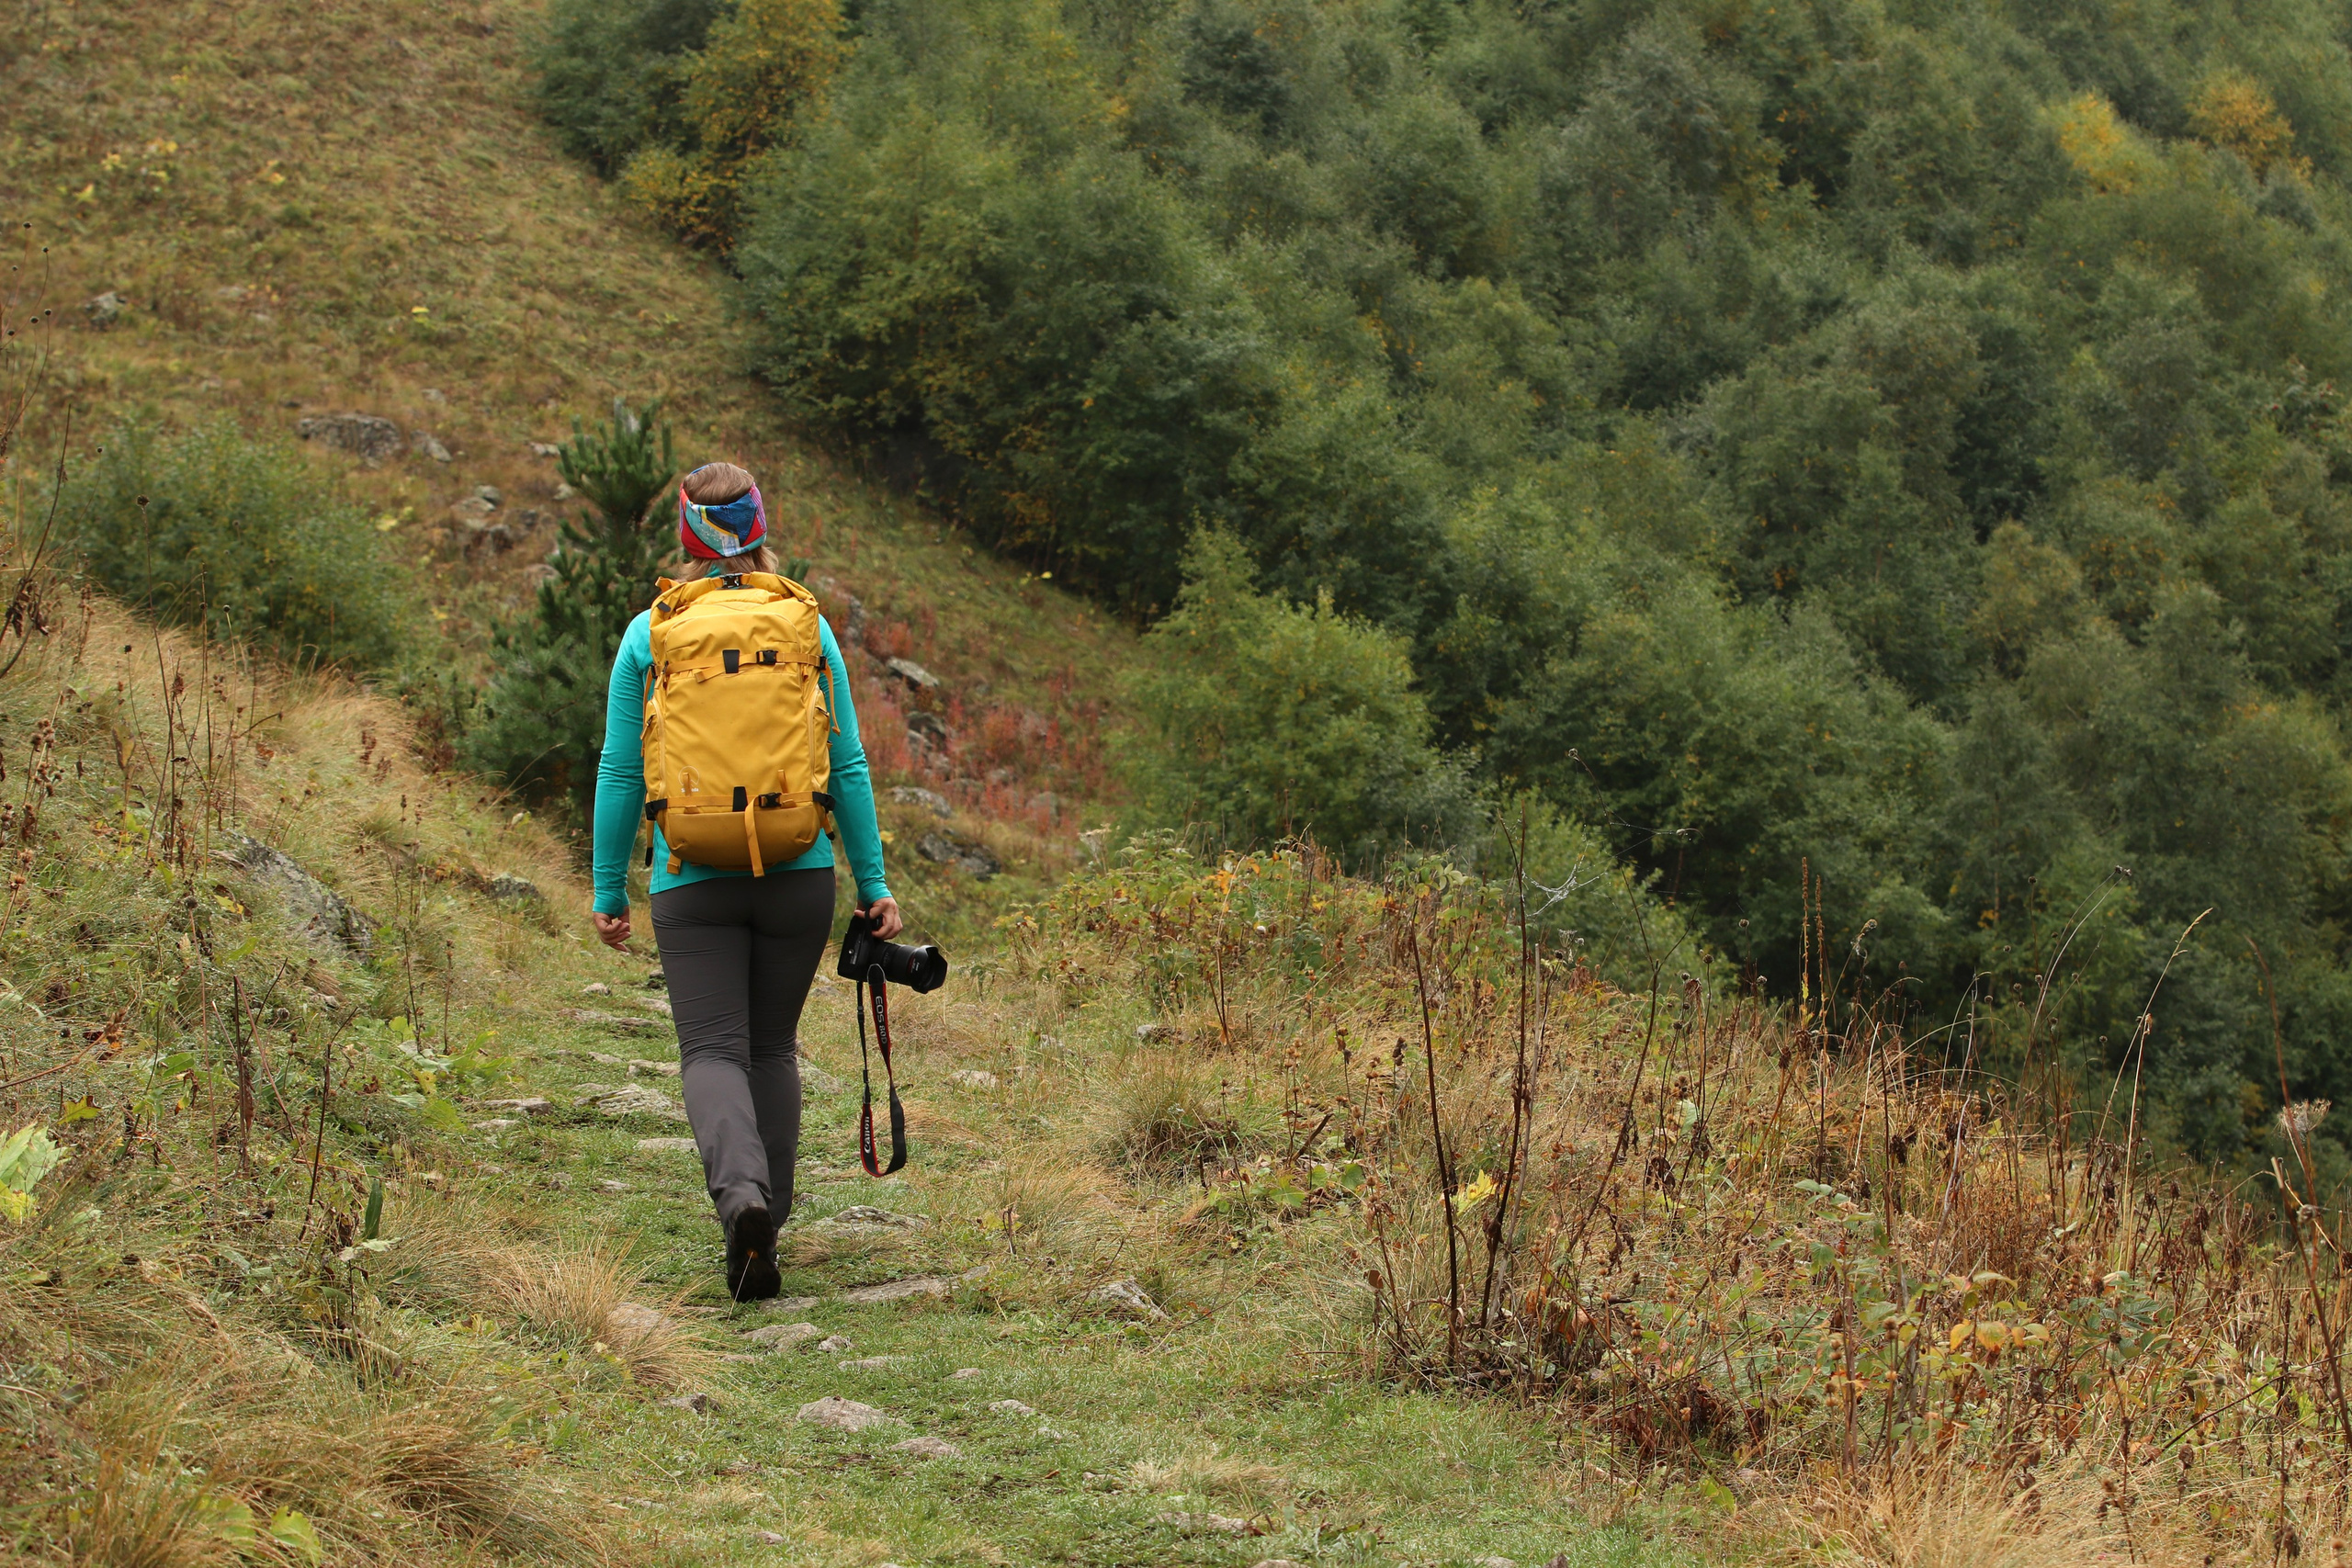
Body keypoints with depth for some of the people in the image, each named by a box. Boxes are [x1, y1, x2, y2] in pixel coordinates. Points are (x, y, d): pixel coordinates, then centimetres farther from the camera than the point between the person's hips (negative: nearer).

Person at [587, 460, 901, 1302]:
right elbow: (848, 765, 3)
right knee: (774, 1046, 15)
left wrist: (609, 891, 9)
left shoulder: (648, 634, -1)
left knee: (714, 1048, -2)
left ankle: (741, 1190, -29)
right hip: (800, 870, 2)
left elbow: (621, 773, 1)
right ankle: (765, 1220, 17)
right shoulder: (806, 627, 3)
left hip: (694, 881, -2)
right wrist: (873, 883, 8)